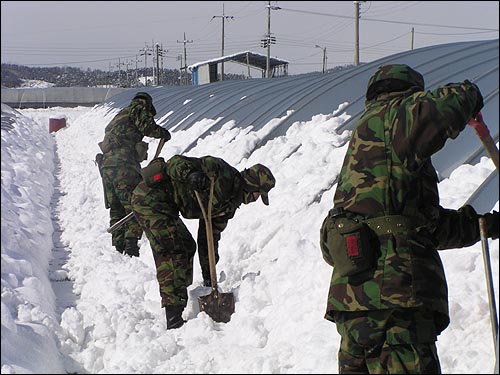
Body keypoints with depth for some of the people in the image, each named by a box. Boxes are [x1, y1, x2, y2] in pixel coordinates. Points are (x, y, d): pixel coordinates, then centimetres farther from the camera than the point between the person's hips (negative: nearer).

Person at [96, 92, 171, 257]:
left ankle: (118, 247, 9)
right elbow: (147, 126, -10)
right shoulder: (139, 108, 9)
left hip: (106, 163, 8)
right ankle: (131, 247, -18)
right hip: (123, 162, -8)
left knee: (116, 208, 11)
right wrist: (163, 133, 9)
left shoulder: (120, 115, 34)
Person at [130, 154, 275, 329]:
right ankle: (174, 317, -19)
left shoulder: (230, 204, 14)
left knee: (187, 246, 14)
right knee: (173, 250, -15)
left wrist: (208, 274, 15)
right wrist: (190, 175, -38)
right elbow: (176, 162, -17)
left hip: (165, 206, 10)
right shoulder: (222, 173, -13)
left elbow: (210, 237, 18)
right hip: (150, 197, -10)